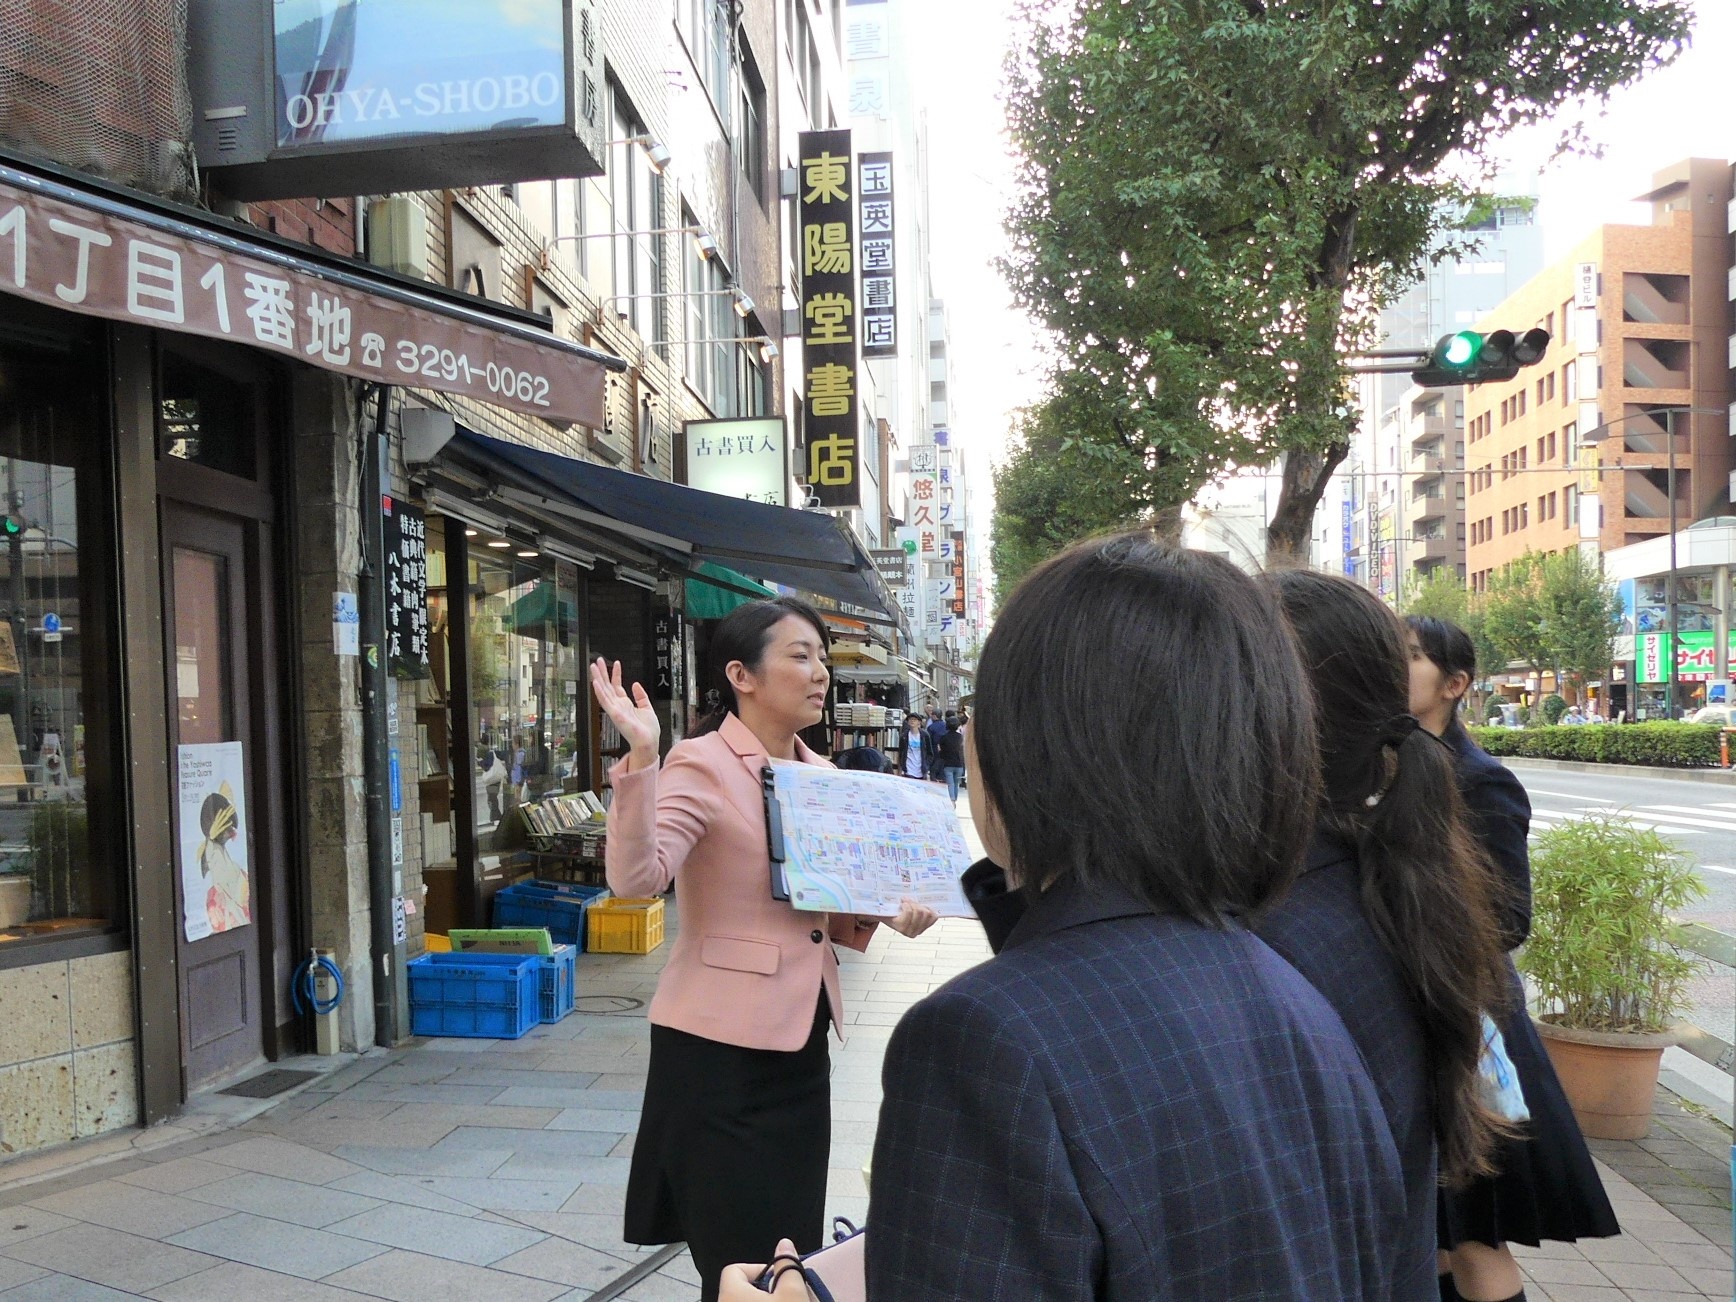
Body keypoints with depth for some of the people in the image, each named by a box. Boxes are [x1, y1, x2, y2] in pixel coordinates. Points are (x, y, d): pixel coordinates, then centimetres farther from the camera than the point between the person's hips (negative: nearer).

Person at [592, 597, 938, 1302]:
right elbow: (635, 878, -29)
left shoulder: (818, 774, 9)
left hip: (801, 1042, 7)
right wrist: (641, 757, -39)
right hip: (722, 1048, -7)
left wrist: (883, 911, -1)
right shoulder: (701, 764, -13)